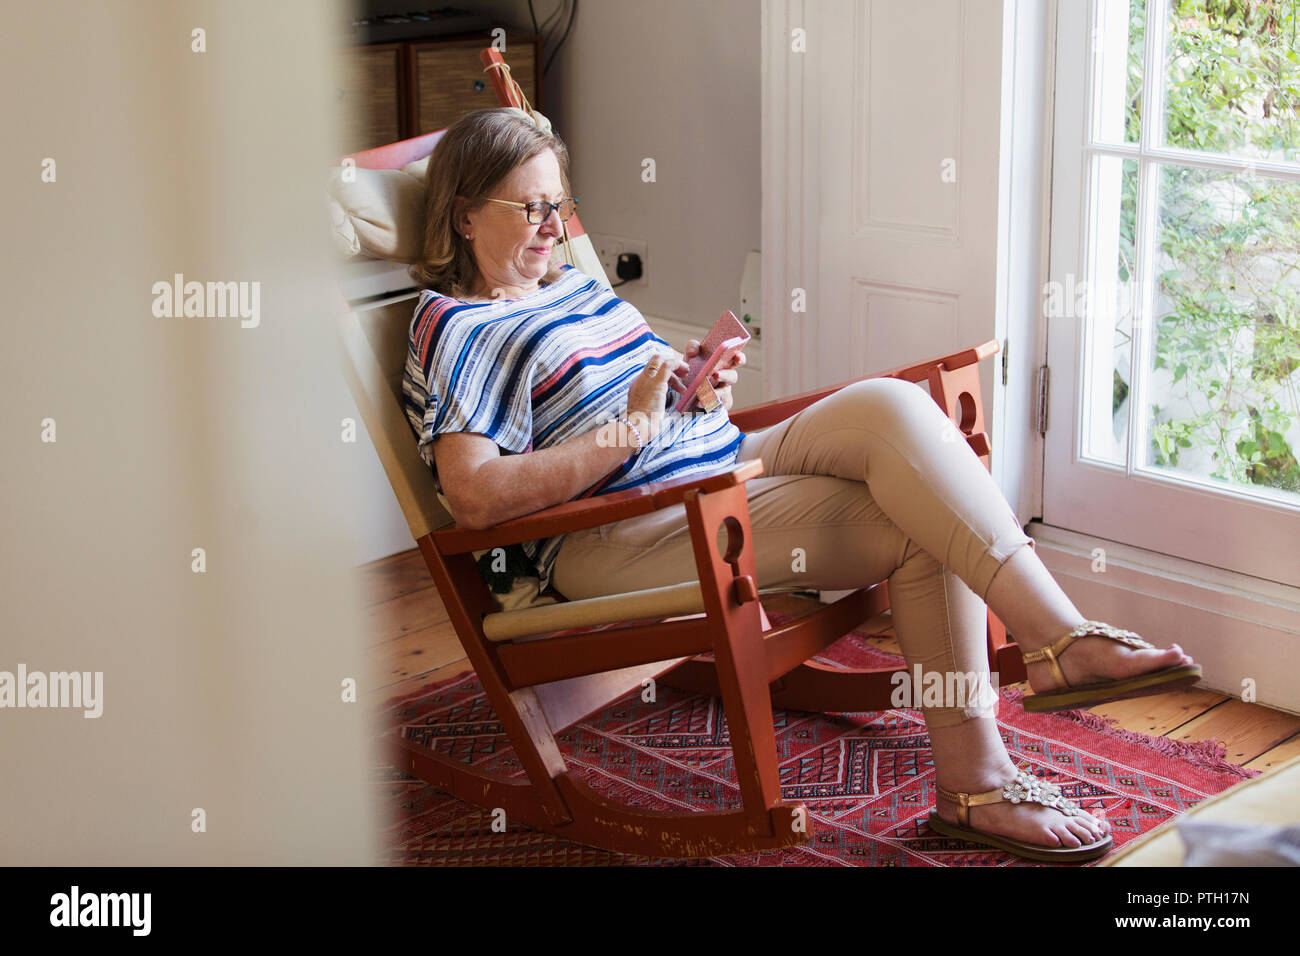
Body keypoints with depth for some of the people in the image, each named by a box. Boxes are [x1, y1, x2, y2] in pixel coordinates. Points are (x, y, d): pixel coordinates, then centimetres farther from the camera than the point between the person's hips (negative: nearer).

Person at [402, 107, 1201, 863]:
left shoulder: (575, 286, 24)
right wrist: (627, 428, -16)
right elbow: (477, 497, -17)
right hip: (619, 540, -8)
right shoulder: (455, 328, -2)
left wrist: (703, 384, 6)